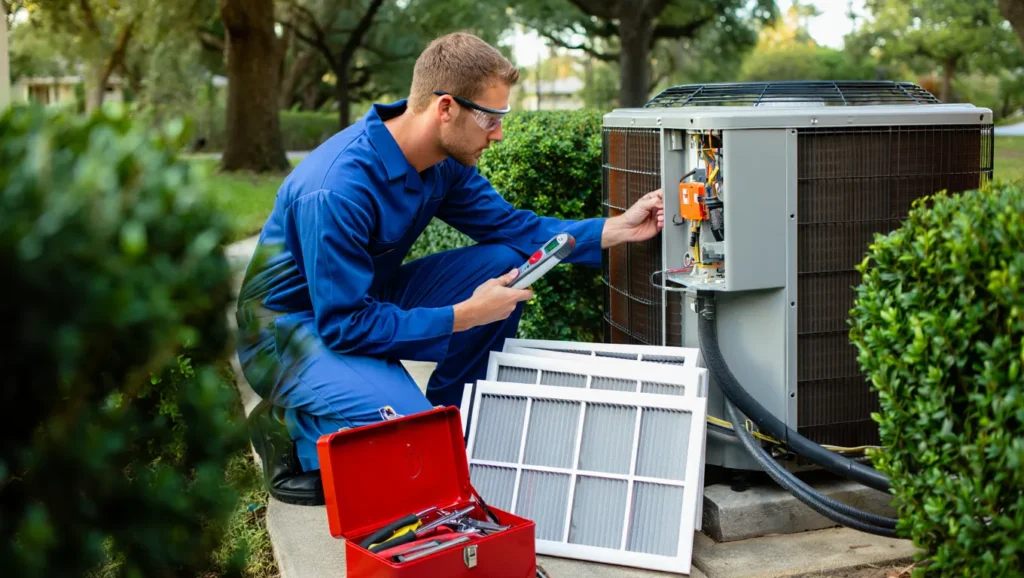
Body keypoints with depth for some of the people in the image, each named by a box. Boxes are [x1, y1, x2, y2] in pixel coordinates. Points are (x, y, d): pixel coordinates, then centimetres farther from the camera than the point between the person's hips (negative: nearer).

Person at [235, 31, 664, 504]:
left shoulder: (445, 160, -7)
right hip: (292, 327, -8)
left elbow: (509, 226, 4)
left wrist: (619, 228, -6)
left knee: (505, 262, -5)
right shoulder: (339, 190, -33)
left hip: (364, 299, 8)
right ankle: (296, 433, -2)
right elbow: (345, 325, -30)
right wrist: (465, 316, -27)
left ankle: (451, 414, 7)